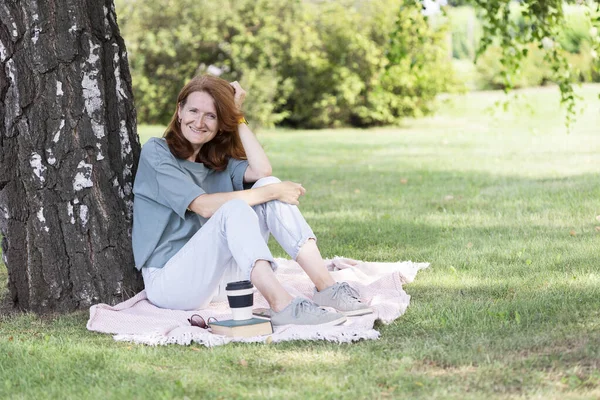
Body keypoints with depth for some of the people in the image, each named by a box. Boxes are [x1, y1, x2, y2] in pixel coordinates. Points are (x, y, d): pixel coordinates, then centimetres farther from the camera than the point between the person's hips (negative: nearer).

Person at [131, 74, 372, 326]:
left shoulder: (218, 161, 15)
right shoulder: (156, 152, -6)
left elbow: (262, 171, -7)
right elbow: (205, 206, -18)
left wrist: (237, 116, -1)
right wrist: (270, 193, -19)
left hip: (218, 273, 7)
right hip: (169, 282, -6)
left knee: (268, 183, -11)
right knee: (234, 209, -31)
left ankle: (327, 288, -22)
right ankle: (281, 306, -46)